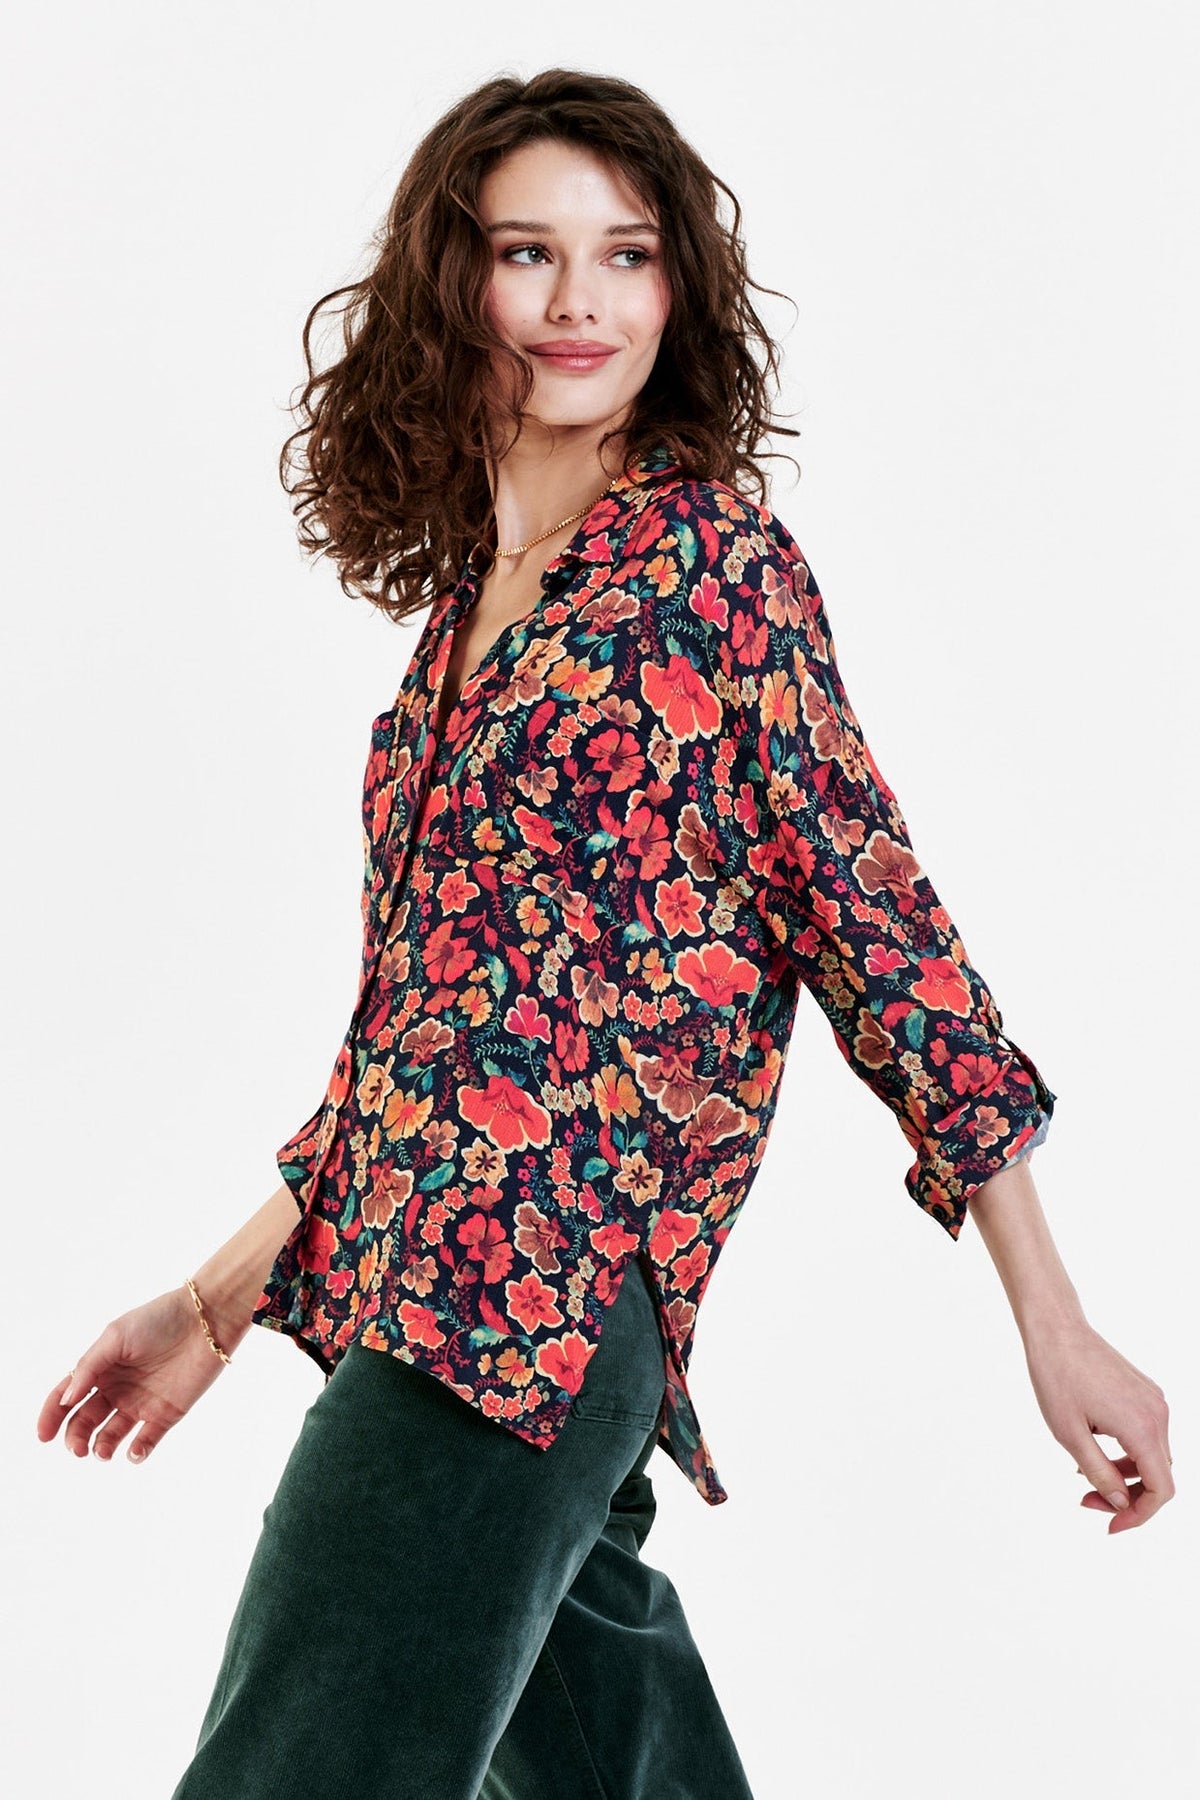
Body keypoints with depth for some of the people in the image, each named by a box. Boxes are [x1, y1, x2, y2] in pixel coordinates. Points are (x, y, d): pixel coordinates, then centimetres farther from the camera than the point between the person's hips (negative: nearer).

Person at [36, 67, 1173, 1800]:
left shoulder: (715, 563, -1)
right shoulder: (463, 598, 18)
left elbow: (877, 925, -4)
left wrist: (1056, 1325, -6)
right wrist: (217, 1303, 22)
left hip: (548, 1285, -7)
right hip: (424, 1289, 7)